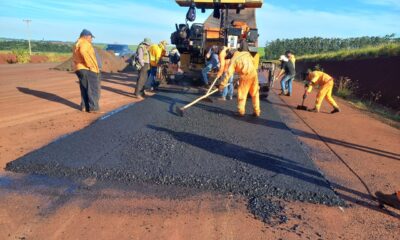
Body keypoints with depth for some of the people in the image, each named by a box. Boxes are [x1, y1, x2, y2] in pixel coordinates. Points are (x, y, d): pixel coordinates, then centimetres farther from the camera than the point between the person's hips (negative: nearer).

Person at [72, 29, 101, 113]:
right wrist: (90, 64, -26)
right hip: (88, 69, -9)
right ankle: (93, 108, -7)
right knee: (93, 89, -6)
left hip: (79, 69, 10)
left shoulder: (76, 44, 24)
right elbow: (83, 51, -30)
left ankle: (84, 106, 14)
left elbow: (74, 58, 23)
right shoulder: (85, 43, -8)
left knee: (84, 89, 14)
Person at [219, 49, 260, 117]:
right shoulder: (247, 53, 17)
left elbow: (228, 73, -4)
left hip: (245, 76, -5)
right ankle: (257, 111, 17)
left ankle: (241, 111, 9)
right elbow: (254, 62, 18)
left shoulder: (233, 59, 3)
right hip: (254, 74, 5)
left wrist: (222, 84, -4)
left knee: (242, 94, 7)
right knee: (255, 93, 12)